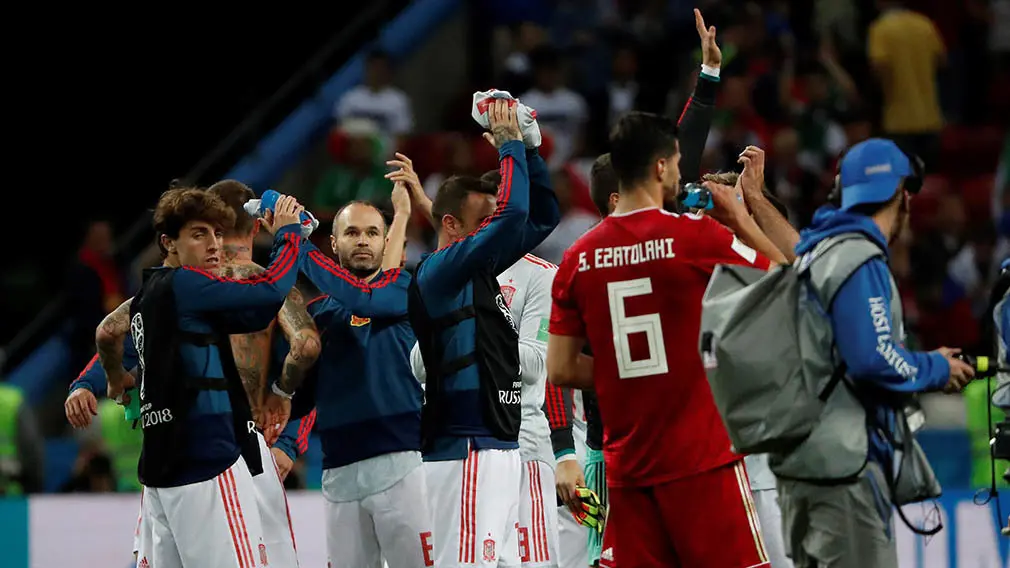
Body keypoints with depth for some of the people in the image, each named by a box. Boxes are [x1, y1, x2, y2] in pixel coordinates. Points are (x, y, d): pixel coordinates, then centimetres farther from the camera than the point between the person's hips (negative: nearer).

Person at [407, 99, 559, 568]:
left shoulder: (479, 270, 16)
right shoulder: (439, 272, -10)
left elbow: (542, 216, 23)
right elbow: (513, 214, -21)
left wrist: (528, 148, 11)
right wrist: (509, 143, -7)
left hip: (498, 450, 10)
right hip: (468, 454, -10)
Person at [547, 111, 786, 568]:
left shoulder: (578, 259, 4)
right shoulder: (695, 237, -9)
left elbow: (560, 371, 6)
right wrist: (743, 220, 14)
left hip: (626, 465, 4)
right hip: (703, 460, -4)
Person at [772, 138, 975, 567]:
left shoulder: (812, 252, 15)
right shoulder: (859, 260, -13)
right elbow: (873, 360, -20)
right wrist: (937, 370, -5)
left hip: (801, 456, 10)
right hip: (843, 463, -10)